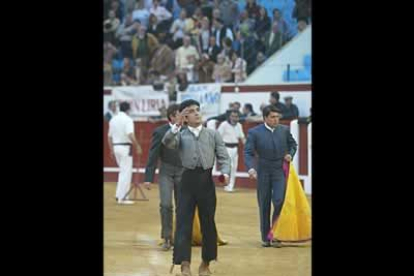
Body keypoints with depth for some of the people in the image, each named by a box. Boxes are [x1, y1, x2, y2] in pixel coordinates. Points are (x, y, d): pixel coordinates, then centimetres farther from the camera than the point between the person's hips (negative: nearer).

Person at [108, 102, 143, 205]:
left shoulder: (113, 120, 11)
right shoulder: (127, 119, -10)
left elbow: (109, 137, 15)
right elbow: (131, 135, -22)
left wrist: (111, 150, 23)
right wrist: (138, 146, -14)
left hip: (115, 147, 7)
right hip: (125, 147, -7)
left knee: (123, 171, 20)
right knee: (126, 172, -1)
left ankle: (120, 195, 17)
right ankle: (122, 197, -1)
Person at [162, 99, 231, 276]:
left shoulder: (213, 134, 8)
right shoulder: (180, 135, 5)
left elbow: (223, 157, 3)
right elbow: (167, 142, -16)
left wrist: (225, 172, -16)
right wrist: (177, 125, -26)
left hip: (206, 180, 1)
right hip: (188, 180, -1)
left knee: (208, 223, 8)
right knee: (183, 223, -7)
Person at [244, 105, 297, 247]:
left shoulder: (284, 130, 3)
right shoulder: (254, 132, -6)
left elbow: (293, 144, 20)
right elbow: (248, 152, -10)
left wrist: (290, 154, -1)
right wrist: (250, 168, -27)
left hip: (280, 172, 1)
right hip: (263, 173, -1)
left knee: (279, 201, -13)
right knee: (264, 206, 7)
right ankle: (265, 237, 17)